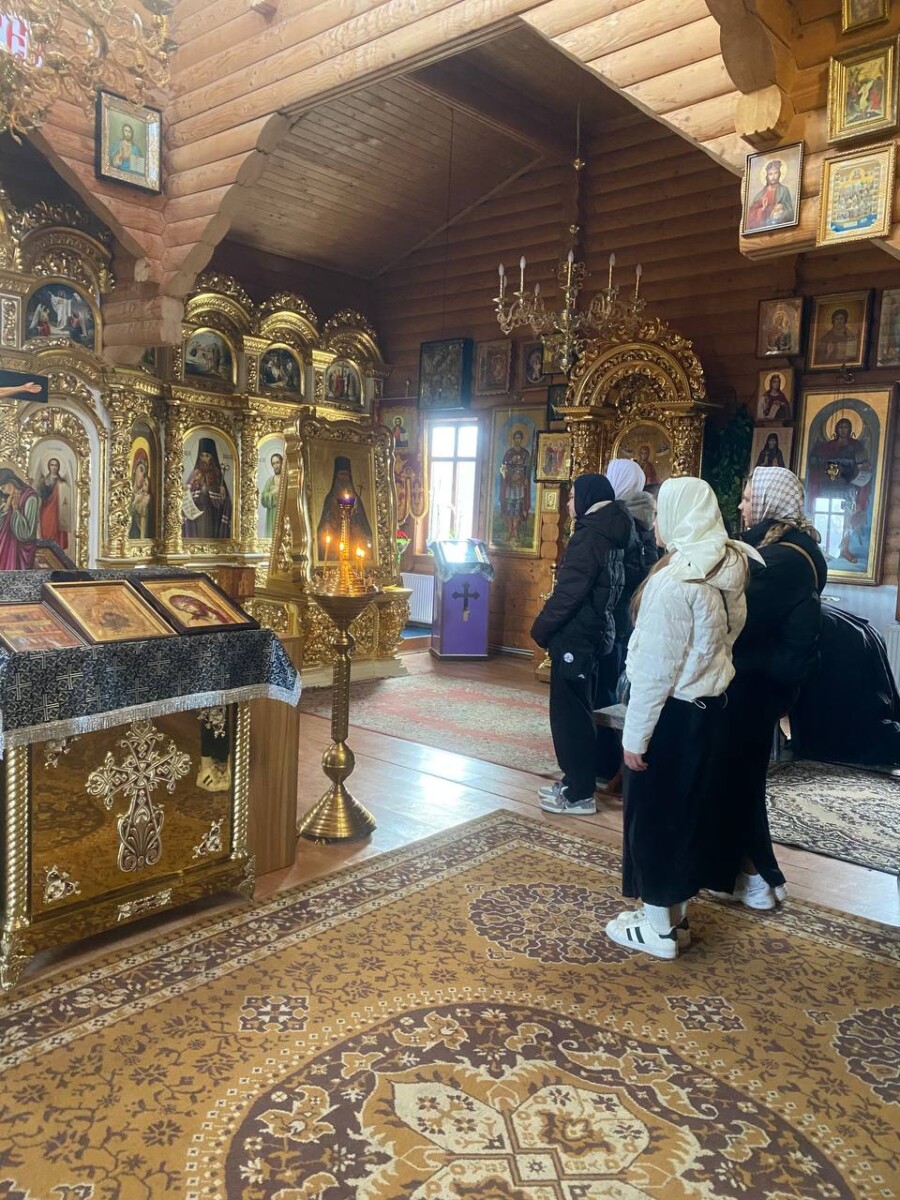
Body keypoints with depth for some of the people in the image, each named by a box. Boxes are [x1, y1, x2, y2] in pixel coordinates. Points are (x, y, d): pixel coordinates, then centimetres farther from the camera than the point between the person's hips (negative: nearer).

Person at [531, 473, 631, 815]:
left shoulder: (589, 536, -17)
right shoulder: (610, 534, 13)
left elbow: (568, 592, -21)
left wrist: (541, 629, -10)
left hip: (574, 635, -10)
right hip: (591, 632, 10)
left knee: (569, 712, -2)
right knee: (576, 709, 17)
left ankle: (580, 793, 5)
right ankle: (576, 781, 26)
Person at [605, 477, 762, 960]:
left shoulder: (674, 579, -22)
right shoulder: (728, 568, 3)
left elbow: (656, 667, -21)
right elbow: (725, 639, 8)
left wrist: (635, 734, -15)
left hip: (673, 714, -8)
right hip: (708, 707, 8)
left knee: (655, 814, 6)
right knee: (688, 809, 18)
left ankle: (658, 927, 19)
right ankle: (675, 911, 33)